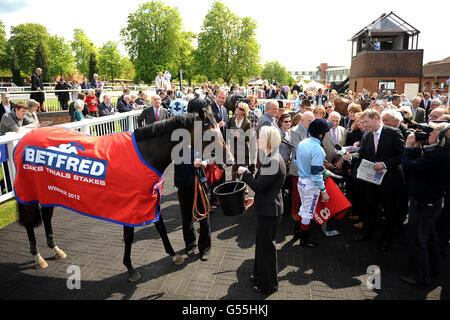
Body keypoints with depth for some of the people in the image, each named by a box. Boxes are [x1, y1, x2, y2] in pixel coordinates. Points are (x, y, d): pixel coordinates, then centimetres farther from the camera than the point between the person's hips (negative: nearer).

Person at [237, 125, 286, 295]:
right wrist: (255, 199, 18)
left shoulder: (274, 162, -24)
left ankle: (269, 285, 24)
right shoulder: (270, 158, 8)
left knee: (266, 245, 5)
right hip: (266, 207, 10)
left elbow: (258, 185, -25)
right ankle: (261, 275, 41)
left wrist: (245, 172, -11)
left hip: (269, 211, -10)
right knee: (262, 242, 22)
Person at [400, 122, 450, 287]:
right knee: (429, 236, 26)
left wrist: (409, 146, -14)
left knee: (417, 239, 4)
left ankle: (421, 278, 18)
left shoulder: (436, 154, -30)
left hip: (423, 204, -10)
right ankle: (432, 268, 44)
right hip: (434, 201, 10)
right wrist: (417, 147, 0)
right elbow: (421, 163, 8)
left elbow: (408, 167, -26)